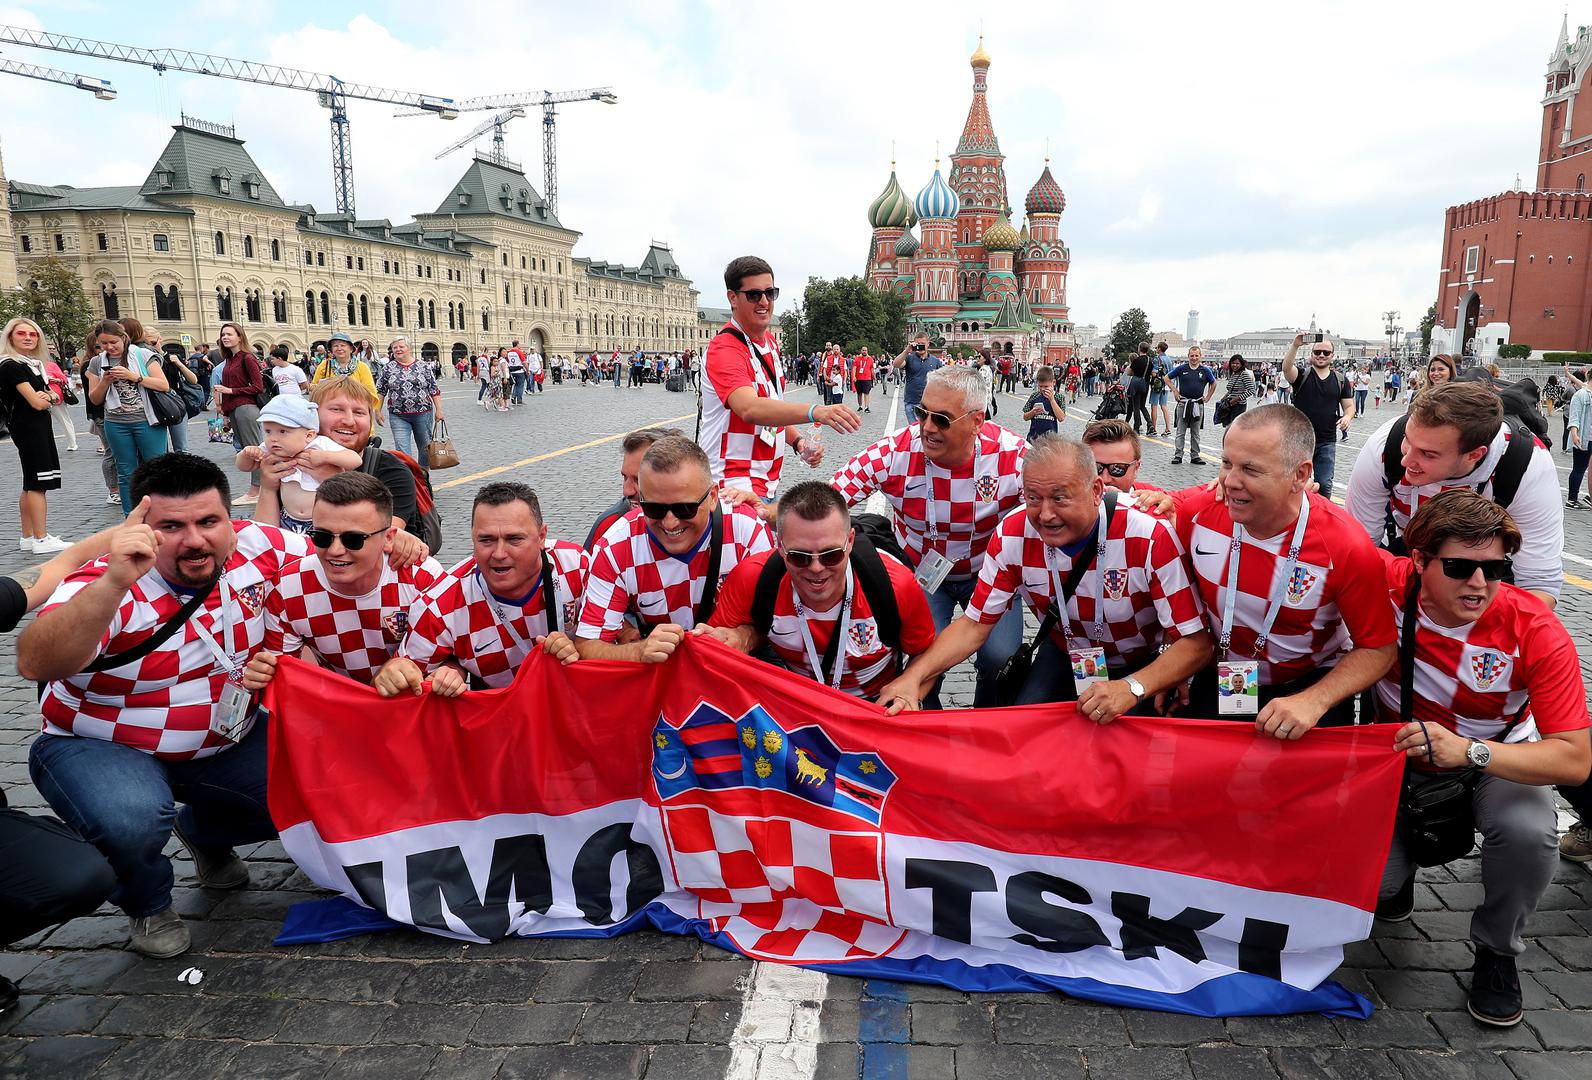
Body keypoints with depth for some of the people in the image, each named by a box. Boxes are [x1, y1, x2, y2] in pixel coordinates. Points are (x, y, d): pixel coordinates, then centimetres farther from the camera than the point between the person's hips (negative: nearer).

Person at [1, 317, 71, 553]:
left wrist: (49, 395, -8)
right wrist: (49, 396, 3)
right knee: (37, 483, -11)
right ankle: (42, 540, -11)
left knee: (31, 484, 11)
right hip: (28, 427, -9)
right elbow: (37, 403, -17)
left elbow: (56, 397, 13)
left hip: (40, 426, 9)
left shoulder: (34, 363, 16)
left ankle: (28, 537, 15)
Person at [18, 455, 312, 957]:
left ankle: (207, 832, 25)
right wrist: (113, 584, -58)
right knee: (133, 821, -35)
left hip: (227, 738, 5)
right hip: (101, 748, -4)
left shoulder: (259, 547, -14)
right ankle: (147, 906, 3)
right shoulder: (109, 586, -27)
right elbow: (35, 664, -43)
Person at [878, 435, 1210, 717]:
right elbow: (975, 624, -13)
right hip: (1064, 656, 3)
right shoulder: (1012, 534, -21)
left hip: (1143, 665, -2)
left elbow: (1196, 642, -27)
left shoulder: (1151, 539, -31)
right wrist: (914, 677, -29)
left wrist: (1132, 688, -45)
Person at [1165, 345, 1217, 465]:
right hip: (1183, 404, -1)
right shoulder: (1181, 368, -1)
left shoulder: (1205, 370, 4)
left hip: (1198, 404, 1)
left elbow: (1213, 384, 18)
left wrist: (1207, 398, 10)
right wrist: (1175, 392, 2)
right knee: (1180, 432, 1)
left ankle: (1195, 456, 14)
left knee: (1195, 433, 8)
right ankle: (1178, 455, 4)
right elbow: (1167, 378, 8)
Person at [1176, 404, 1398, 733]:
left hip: (1313, 682, -1)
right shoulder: (1198, 511, -17)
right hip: (1223, 679, 1)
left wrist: (1313, 702, -27)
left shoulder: (1348, 547, -22)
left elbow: (1378, 649, -12)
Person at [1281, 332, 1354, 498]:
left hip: (1327, 442, 2)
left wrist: (1347, 417, -11)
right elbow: (1286, 368, -22)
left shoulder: (1340, 380, 9)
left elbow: (1349, 406, 12)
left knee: (1324, 485, 3)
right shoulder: (1301, 374, 0)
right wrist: (1295, 345, -38)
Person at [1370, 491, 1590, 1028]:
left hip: (1501, 760, 0)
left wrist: (1470, 752, -44)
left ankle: (1497, 950, -1)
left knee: (1527, 832, -32)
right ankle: (1396, 875, 23)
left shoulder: (1537, 633, -27)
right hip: (1401, 750, 1)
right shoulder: (1387, 582, -27)